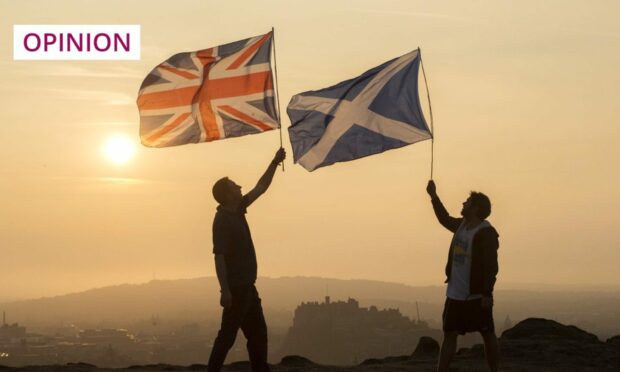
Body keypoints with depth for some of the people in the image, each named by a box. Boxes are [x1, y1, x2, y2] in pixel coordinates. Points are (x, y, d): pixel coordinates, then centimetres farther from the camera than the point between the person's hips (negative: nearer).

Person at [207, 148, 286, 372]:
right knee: (228, 334, -7)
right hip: (236, 287, -9)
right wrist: (225, 291, -25)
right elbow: (219, 257, -21)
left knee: (258, 332, 11)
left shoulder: (237, 210, 8)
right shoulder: (222, 220, -17)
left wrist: (274, 163, 13)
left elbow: (261, 188, 18)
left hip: (247, 286, 9)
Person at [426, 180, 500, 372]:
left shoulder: (486, 233, -16)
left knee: (488, 335, 4)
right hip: (455, 294, 8)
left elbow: (491, 266, -20)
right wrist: (433, 196, 27)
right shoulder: (462, 225, 9)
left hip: (476, 296, -8)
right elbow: (445, 219, 32)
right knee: (449, 335, 6)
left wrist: (487, 294, -25)